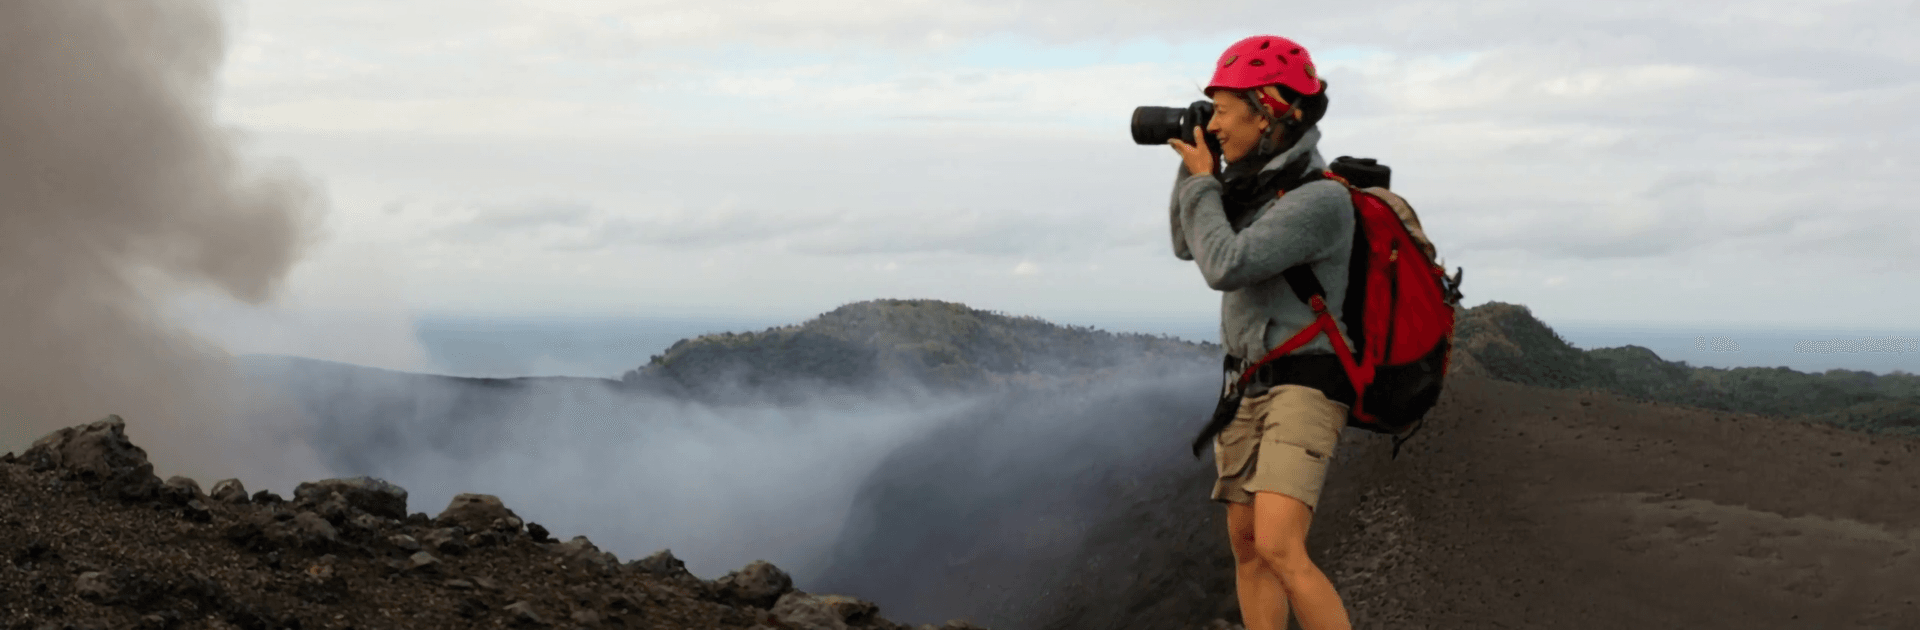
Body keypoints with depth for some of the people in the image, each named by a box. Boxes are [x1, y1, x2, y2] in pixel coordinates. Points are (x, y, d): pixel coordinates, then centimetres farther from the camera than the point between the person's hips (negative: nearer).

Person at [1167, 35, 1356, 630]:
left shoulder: (1320, 199, -18)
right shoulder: (1256, 188, 8)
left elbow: (1225, 265, -23)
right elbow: (1189, 246, 20)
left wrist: (1202, 180, -9)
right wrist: (1192, 169, 8)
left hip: (1305, 387, -9)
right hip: (1249, 384, 9)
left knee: (1279, 549, -22)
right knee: (1246, 544, 8)